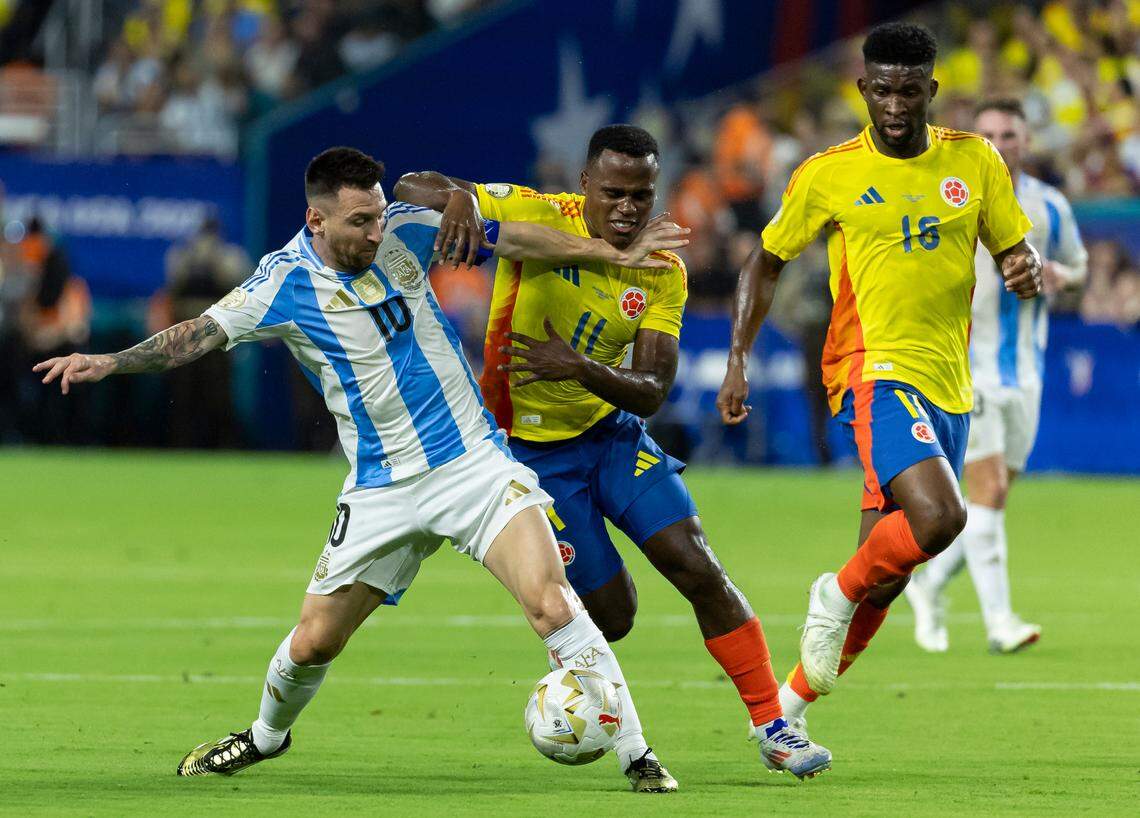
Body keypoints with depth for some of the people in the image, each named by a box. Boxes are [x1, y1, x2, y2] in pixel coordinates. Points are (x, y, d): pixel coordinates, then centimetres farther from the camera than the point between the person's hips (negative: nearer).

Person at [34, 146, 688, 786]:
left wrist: (614, 253, 9)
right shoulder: (284, 286, -10)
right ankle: (267, 735, 39)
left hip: (473, 462, 0)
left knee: (550, 601, -21)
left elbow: (509, 237, 7)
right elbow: (198, 335, -15)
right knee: (313, 643, 7)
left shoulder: (406, 233, -4)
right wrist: (108, 362, -30)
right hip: (381, 489, 0)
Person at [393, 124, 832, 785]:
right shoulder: (536, 217, -16)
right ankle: (627, 742, 26)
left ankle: (772, 728, 0)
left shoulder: (663, 275, -7)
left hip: (615, 433, 3)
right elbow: (412, 186, -14)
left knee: (700, 570, -9)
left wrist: (580, 368, -31)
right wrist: (455, 197, -37)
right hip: (535, 449, -3)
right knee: (610, 613, -4)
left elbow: (652, 391, -13)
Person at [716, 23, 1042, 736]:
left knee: (885, 575, 8)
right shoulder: (828, 175, -1)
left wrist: (1027, 270, -12)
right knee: (939, 517, -28)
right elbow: (767, 263, 11)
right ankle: (837, 593, -1)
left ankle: (794, 702, 24)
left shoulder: (975, 161, 7)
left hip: (949, 385, 4)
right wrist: (739, 360, 2)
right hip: (876, 374, -4)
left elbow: (1015, 251, 13)